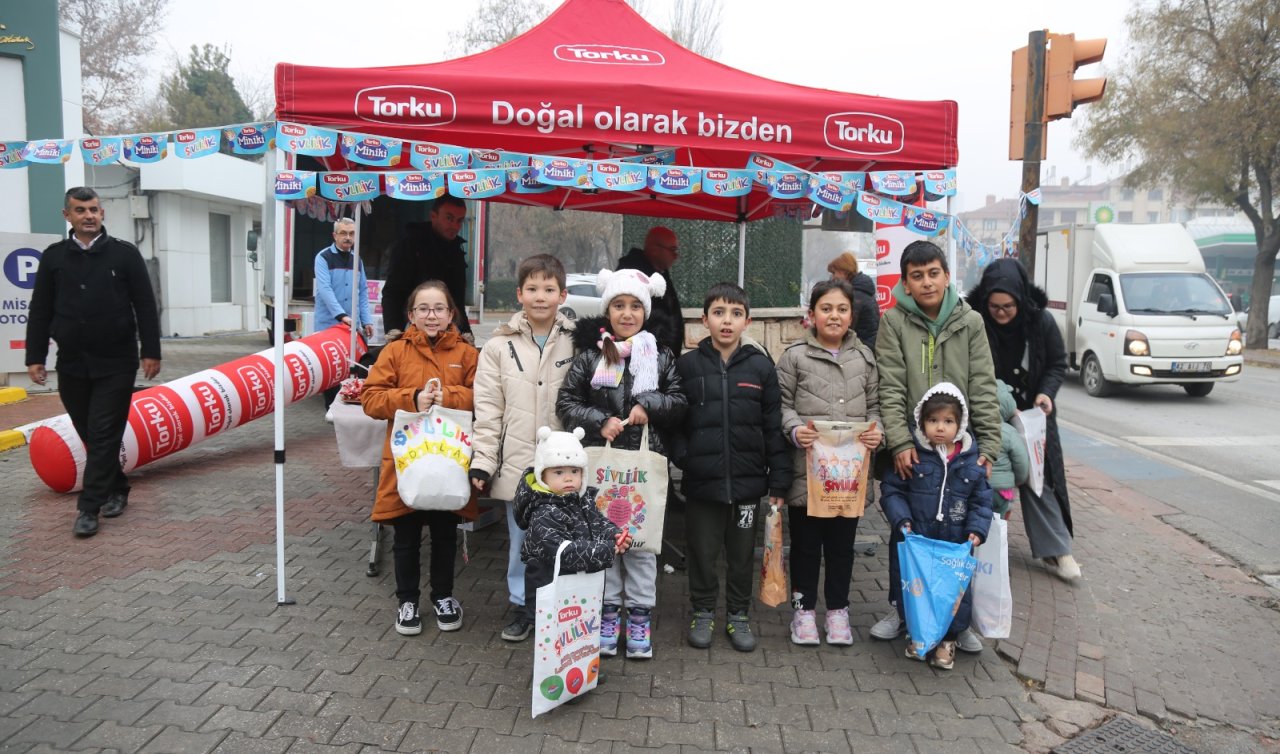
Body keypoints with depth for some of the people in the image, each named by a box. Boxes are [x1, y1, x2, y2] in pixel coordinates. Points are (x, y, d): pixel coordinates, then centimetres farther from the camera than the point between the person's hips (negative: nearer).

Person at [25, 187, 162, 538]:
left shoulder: (125, 253, -1)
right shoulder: (53, 257, 7)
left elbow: (145, 307, -1)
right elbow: (39, 312, 10)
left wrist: (151, 352, -5)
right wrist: (35, 357, 5)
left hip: (115, 364, -3)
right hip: (72, 364, 3)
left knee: (104, 435, -4)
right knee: (90, 435, 10)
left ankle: (89, 507, 1)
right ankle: (116, 490, 26)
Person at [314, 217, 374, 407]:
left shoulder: (357, 260, 13)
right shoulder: (323, 257, -6)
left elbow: (363, 292, 14)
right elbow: (325, 290, -18)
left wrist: (366, 320, 6)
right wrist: (342, 315, -28)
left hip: (352, 326, 5)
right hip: (329, 324, -5)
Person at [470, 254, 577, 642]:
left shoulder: (577, 344, 1)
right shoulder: (500, 347, 1)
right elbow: (488, 410, 0)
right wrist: (482, 461, -4)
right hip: (517, 464, 1)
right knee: (521, 540, 12)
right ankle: (523, 606, 29)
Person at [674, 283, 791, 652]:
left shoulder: (761, 366, 0)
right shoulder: (686, 365, -1)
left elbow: (773, 427, 1)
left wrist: (779, 480, -1)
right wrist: (681, 456, -13)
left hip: (748, 479, 1)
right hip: (702, 480, 0)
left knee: (742, 552, 13)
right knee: (703, 550, 11)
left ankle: (737, 614, 31)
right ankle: (703, 612, 31)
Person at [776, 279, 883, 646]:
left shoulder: (864, 357, 9)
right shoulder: (795, 356, -1)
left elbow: (874, 404, 11)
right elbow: (782, 405, -3)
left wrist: (876, 430, -8)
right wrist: (795, 429, -21)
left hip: (850, 470, 3)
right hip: (806, 468, -3)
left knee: (842, 543, 14)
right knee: (805, 542, 10)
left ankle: (837, 609, 29)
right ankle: (804, 608, 25)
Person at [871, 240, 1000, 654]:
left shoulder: (970, 322, 2)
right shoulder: (894, 322, -3)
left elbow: (984, 388, 0)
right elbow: (891, 390, -8)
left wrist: (989, 444, -7)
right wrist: (900, 442, -17)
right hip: (909, 447, -1)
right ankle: (900, 608, 27)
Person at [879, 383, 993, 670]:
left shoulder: (970, 459, -1)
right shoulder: (911, 454, -8)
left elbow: (981, 499, 5)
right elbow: (891, 490, -4)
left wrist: (977, 529, -7)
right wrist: (901, 520, -16)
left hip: (956, 544, 2)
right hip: (917, 541, -1)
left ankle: (948, 640, 29)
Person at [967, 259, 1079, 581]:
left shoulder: (1041, 321, -12)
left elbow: (1058, 363, 1)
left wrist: (1046, 392, -17)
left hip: (1032, 414, 1)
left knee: (1039, 479, 3)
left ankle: (1055, 550, 10)